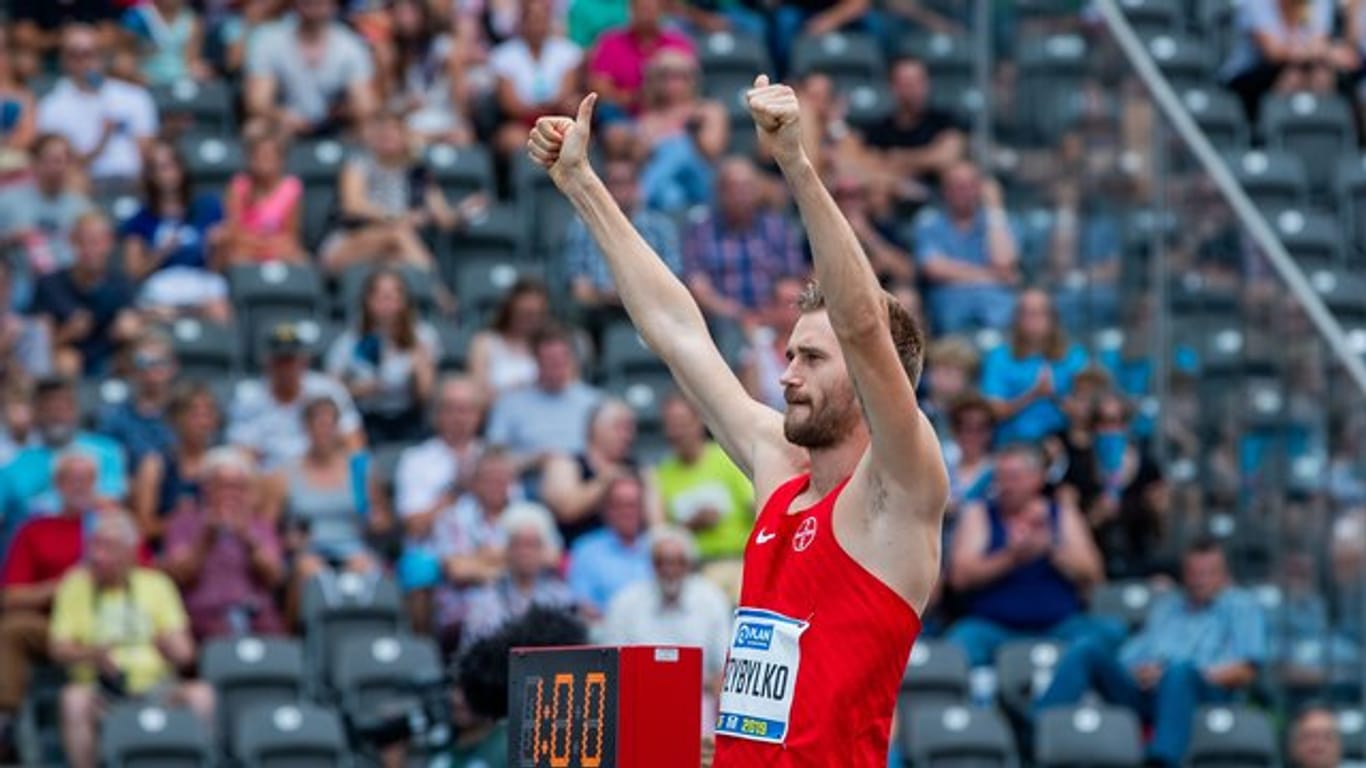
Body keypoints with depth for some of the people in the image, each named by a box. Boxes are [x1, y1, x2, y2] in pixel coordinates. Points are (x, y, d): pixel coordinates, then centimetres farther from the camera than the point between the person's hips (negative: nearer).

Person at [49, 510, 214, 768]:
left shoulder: (156, 584, 13)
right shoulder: (75, 585, 10)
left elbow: (185, 653, 9)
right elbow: (57, 648, 1)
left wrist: (169, 645, -16)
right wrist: (91, 654, -20)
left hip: (154, 684, 1)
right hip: (100, 688, -1)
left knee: (201, 694, -28)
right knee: (74, 698, -34)